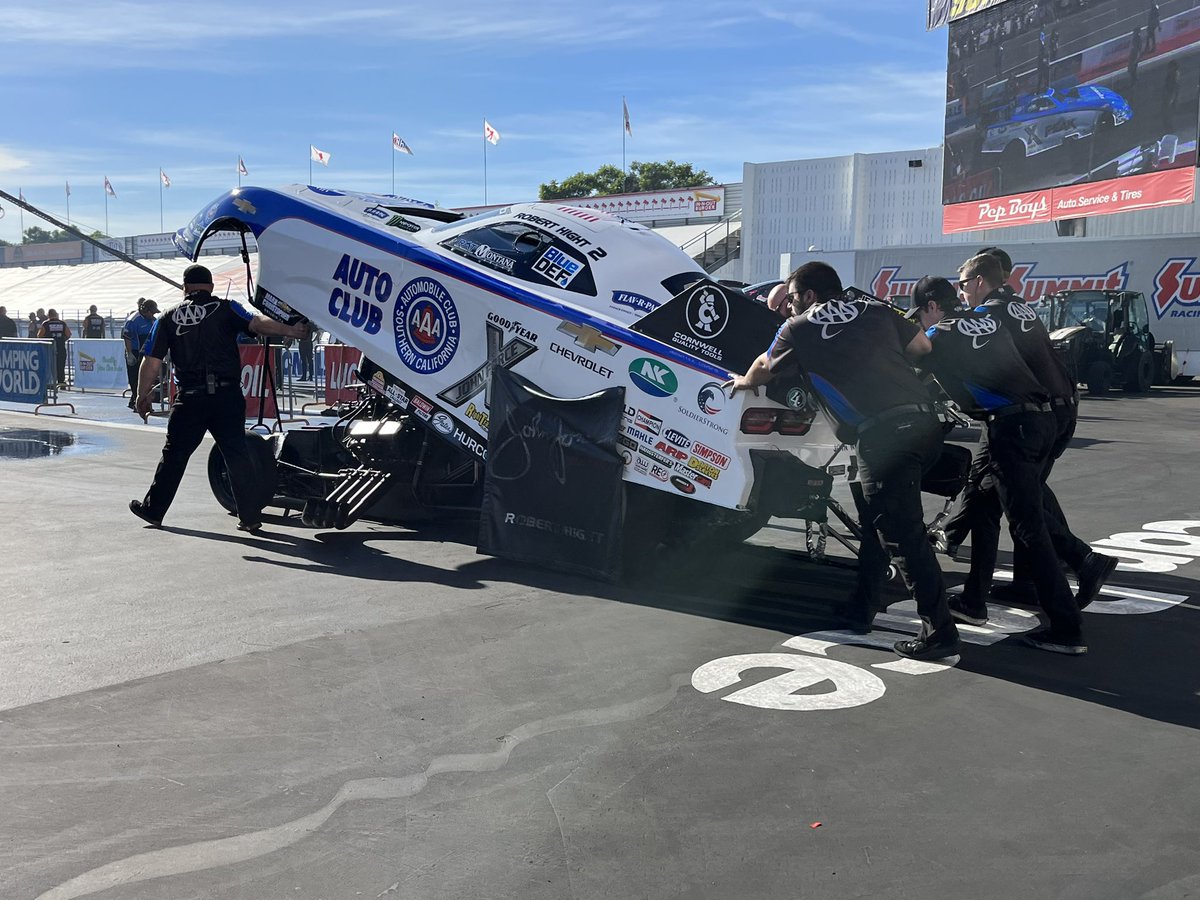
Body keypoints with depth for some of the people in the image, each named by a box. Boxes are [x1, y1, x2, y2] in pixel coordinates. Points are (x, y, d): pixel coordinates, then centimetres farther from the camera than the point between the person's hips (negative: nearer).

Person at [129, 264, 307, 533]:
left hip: (191, 398, 1)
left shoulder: (169, 317, 9)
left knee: (174, 455, 13)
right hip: (227, 395, -1)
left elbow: (151, 362, 8)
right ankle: (250, 517, 3)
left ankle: (153, 510, 25)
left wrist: (143, 396, 14)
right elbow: (257, 322, -15)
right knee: (237, 454, 3)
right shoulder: (225, 309, 3)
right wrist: (289, 331, -18)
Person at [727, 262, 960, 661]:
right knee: (876, 522, 19)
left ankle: (939, 631, -4)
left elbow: (765, 368, 27)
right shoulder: (875, 310, 20)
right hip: (923, 421, 7)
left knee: (904, 536, -4)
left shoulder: (799, 328, 10)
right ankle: (860, 610, 29)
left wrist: (743, 381, 49)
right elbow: (921, 345, 20)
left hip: (883, 433, -7)